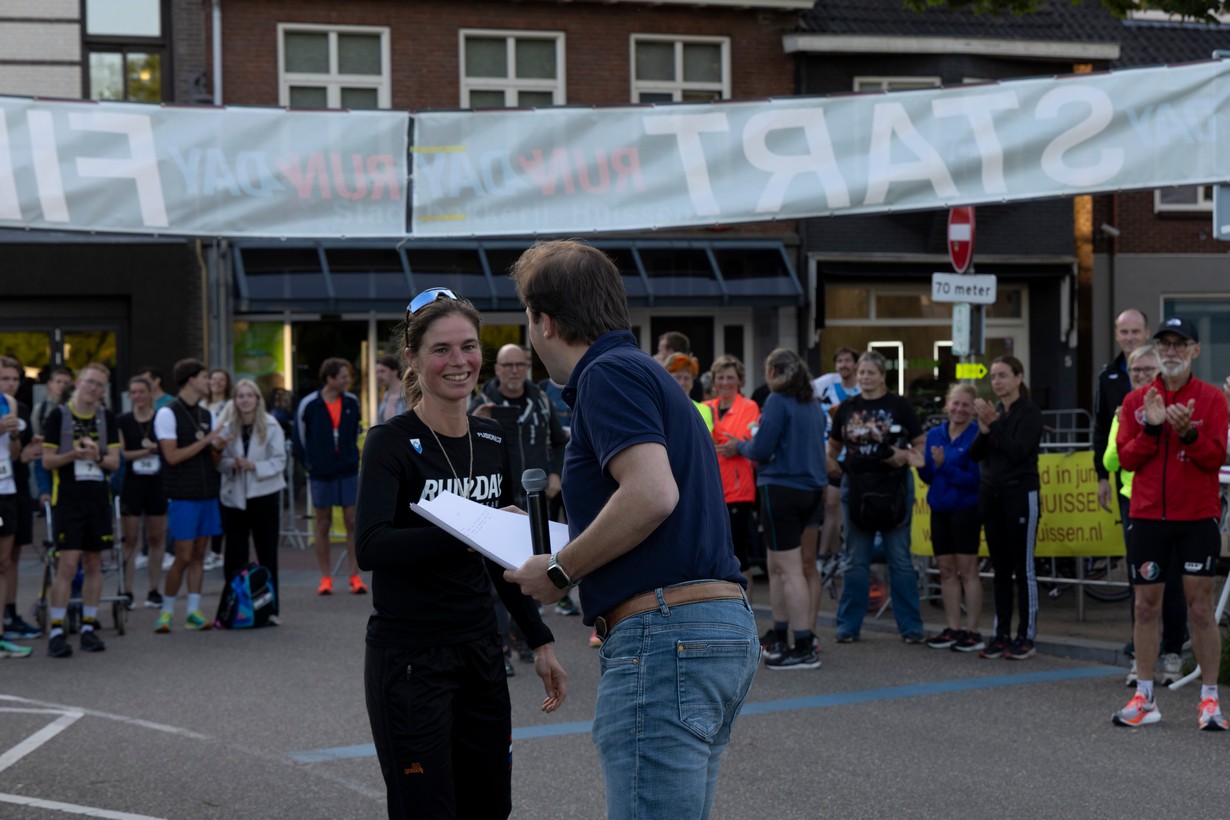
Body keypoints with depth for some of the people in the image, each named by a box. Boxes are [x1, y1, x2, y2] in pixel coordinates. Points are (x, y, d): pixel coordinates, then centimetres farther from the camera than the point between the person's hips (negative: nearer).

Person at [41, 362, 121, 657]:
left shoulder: (107, 418, 8)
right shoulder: (59, 415, -1)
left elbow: (115, 461, 6)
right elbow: (47, 460, -2)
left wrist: (98, 457, -15)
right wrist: (73, 454, -19)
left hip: (98, 499, 4)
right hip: (67, 498, -4)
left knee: (94, 564, 7)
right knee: (68, 563, -11)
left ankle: (88, 627, 15)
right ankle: (56, 631, -7)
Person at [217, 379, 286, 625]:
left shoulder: (271, 426, -4)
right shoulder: (227, 427, 1)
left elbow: (279, 461, -7)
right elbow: (220, 461, 2)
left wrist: (253, 466, -20)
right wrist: (232, 465, -18)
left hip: (264, 495, -2)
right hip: (234, 496, 2)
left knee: (267, 554, 4)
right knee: (234, 556, 4)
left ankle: (270, 608, 11)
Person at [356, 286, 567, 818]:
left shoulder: (492, 441, 9)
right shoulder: (391, 443, -11)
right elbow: (371, 548, -26)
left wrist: (540, 641, 13)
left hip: (480, 655, 6)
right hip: (409, 660, -6)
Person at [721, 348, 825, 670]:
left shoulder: (778, 401, -10)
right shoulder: (813, 404, 14)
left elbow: (761, 450, -13)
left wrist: (739, 446, 8)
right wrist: (746, 446, 24)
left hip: (782, 490, -8)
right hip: (811, 489, 8)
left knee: (790, 570, -6)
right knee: (777, 567, 17)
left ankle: (804, 649, -8)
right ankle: (780, 641, 22)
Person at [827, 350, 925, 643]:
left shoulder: (898, 405, 0)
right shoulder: (847, 408, 8)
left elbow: (920, 445, 2)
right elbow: (833, 446, 16)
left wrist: (905, 456, -18)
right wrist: (831, 463, -4)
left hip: (894, 487, -3)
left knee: (900, 558, 2)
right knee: (855, 561, 7)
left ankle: (910, 627, 8)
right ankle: (849, 625, 13)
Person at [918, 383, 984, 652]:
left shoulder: (976, 436, -12)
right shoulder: (935, 434, 7)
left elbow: (976, 479, -17)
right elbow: (928, 477, 11)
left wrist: (945, 466, -25)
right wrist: (922, 464, -9)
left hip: (965, 510, -6)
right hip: (940, 509, 6)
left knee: (967, 570, -2)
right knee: (946, 570, 10)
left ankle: (972, 631, 4)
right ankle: (953, 629, 18)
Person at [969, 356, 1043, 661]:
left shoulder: (1029, 412, -6)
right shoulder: (993, 410, 11)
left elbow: (1018, 451, -18)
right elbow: (975, 455, 6)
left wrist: (994, 424, -22)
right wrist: (983, 428, -11)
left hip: (1020, 494, -6)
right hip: (991, 494, 6)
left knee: (1023, 567, -3)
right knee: (999, 568, 8)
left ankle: (1026, 637, 1)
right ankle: (1002, 634, 13)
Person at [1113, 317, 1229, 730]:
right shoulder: (1136, 401, 7)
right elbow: (1126, 458, 1)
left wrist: (1188, 432, -24)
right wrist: (1151, 427, -14)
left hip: (1197, 517, -3)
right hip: (1146, 516, 3)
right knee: (1146, 606, 5)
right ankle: (1144, 699, 12)